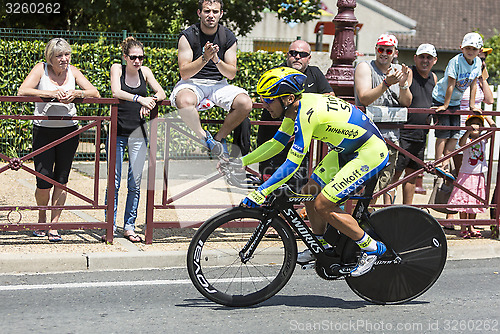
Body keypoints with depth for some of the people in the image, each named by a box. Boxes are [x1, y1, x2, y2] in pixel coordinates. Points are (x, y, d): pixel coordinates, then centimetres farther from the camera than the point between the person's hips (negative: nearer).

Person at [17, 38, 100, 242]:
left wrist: (76, 93, -23)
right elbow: (22, 91, -20)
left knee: (61, 181, 3)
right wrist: (53, 93, -29)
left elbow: (95, 94, -3)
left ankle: (54, 226, 12)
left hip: (68, 131, 3)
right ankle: (42, 219, 22)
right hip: (43, 131, -2)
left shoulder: (73, 71, 3)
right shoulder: (41, 69, -6)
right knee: (44, 182, -6)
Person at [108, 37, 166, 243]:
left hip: (138, 134, 3)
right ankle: (110, 227, 7)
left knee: (135, 183, 4)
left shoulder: (145, 71, 8)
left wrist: (150, 101, -20)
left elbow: (161, 93, 2)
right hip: (117, 133, -3)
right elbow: (116, 92, -18)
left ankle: (129, 227, 13)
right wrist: (140, 98, -32)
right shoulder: (117, 69, -1)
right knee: (114, 182, -2)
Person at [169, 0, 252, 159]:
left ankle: (219, 138, -3)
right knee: (185, 102, -39)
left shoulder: (228, 37, 1)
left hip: (218, 84, 3)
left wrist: (217, 61, -22)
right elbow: (184, 73, -13)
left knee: (245, 103, -26)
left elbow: (231, 74, -2)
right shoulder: (188, 36, -7)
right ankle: (204, 138, -14)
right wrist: (204, 58, -29)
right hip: (192, 83, -3)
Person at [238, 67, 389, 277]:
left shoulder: (306, 114, -28)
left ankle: (372, 248, 2)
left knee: (322, 206, -12)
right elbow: (275, 144, 12)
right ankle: (321, 245, 26)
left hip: (370, 153, -10)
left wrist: (260, 193, -29)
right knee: (310, 192, 7)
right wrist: (241, 162, 7)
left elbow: (292, 165, -30)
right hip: (348, 149, 10)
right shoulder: (295, 108, 0)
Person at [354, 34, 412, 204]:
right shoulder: (365, 67, -1)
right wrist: (387, 83, -25)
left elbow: (406, 103, 6)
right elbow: (364, 98, -15)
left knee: (386, 181, 5)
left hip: (391, 135, 5)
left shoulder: (399, 70, 14)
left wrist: (403, 84, -12)